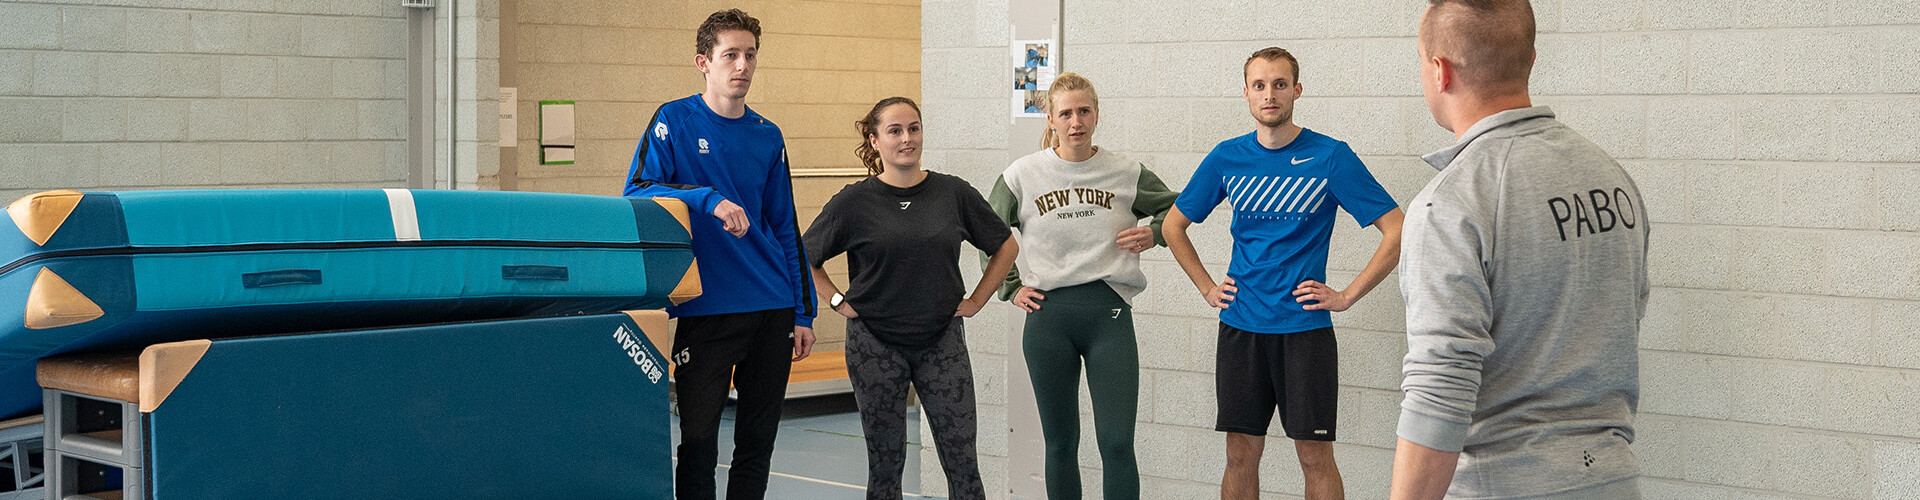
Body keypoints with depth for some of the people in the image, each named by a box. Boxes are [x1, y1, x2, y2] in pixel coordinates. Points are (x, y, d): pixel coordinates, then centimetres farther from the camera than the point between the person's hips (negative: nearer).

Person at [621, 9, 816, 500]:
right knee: (698, 442, -3)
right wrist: (708, 198, -25)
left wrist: (803, 312, 11)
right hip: (705, 310, -4)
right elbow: (637, 193, -12)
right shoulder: (674, 122, 0)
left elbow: (785, 228, 15)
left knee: (757, 442, 9)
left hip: (772, 311, 4)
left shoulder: (767, 136, 11)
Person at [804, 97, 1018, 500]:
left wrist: (975, 301, 6)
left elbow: (1006, 247, 12)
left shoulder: (954, 193, 1)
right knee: (884, 464, 5)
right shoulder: (854, 202, -3)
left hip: (941, 341, 1)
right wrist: (840, 302, -2)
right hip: (875, 344, -1)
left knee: (962, 459, -3)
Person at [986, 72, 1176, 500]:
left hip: (1109, 313, -1)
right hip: (1048, 316, 1)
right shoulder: (1023, 176, 3)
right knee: (1060, 443, 9)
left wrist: (1154, 233, 1)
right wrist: (1010, 288, 9)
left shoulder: (1126, 174, 2)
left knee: (1117, 443, -7)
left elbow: (1176, 208, 19)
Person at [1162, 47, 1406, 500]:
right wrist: (1207, 288, 9)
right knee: (1241, 455, 7)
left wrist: (1347, 296, -8)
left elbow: (1396, 230, -5)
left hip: (1305, 328, -3)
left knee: (1315, 456, -1)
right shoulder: (1228, 158, 5)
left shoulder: (1330, 157, -5)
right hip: (1240, 326, 3)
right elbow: (1174, 225, 18)